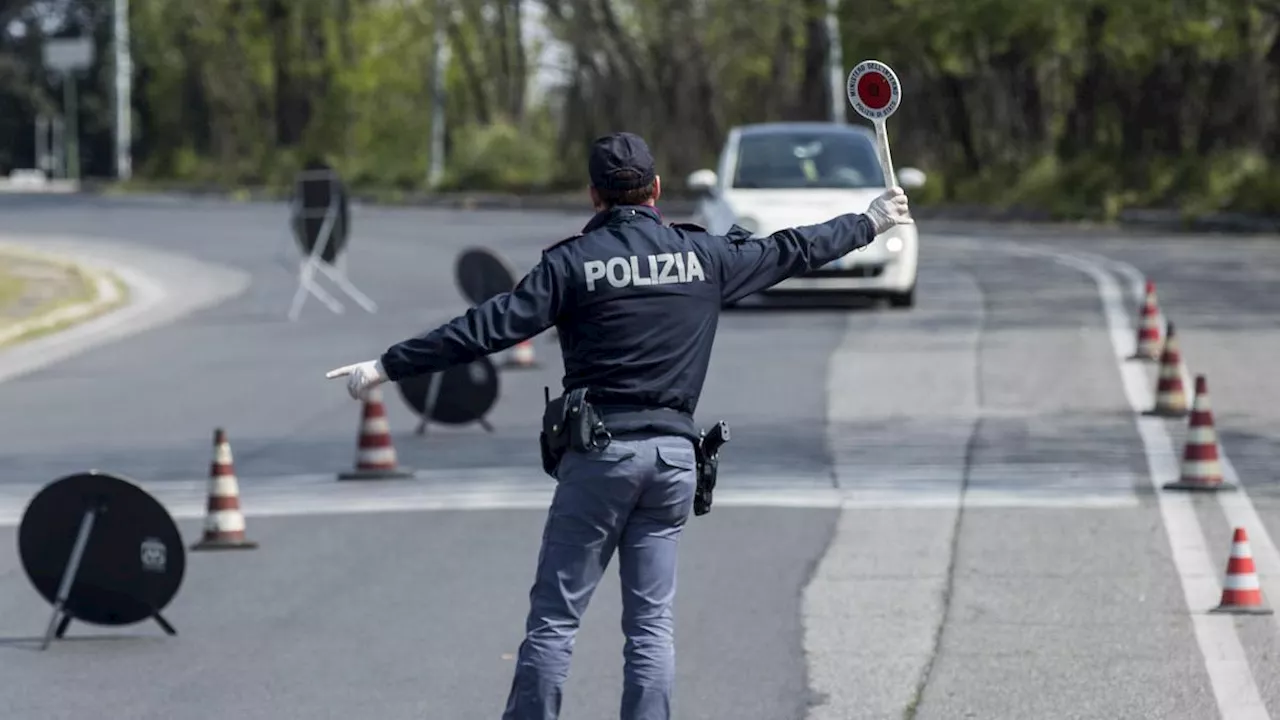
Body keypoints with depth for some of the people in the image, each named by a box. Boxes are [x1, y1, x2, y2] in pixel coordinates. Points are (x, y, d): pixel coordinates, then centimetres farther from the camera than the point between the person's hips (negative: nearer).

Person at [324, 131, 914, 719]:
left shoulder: (573, 261, -3)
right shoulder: (704, 254, 7)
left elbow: (490, 327, -9)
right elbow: (792, 251, 20)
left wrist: (388, 367, -6)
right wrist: (870, 222, 37)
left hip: (600, 452, -3)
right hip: (674, 454, 3)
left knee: (554, 617, 0)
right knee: (652, 622, 6)